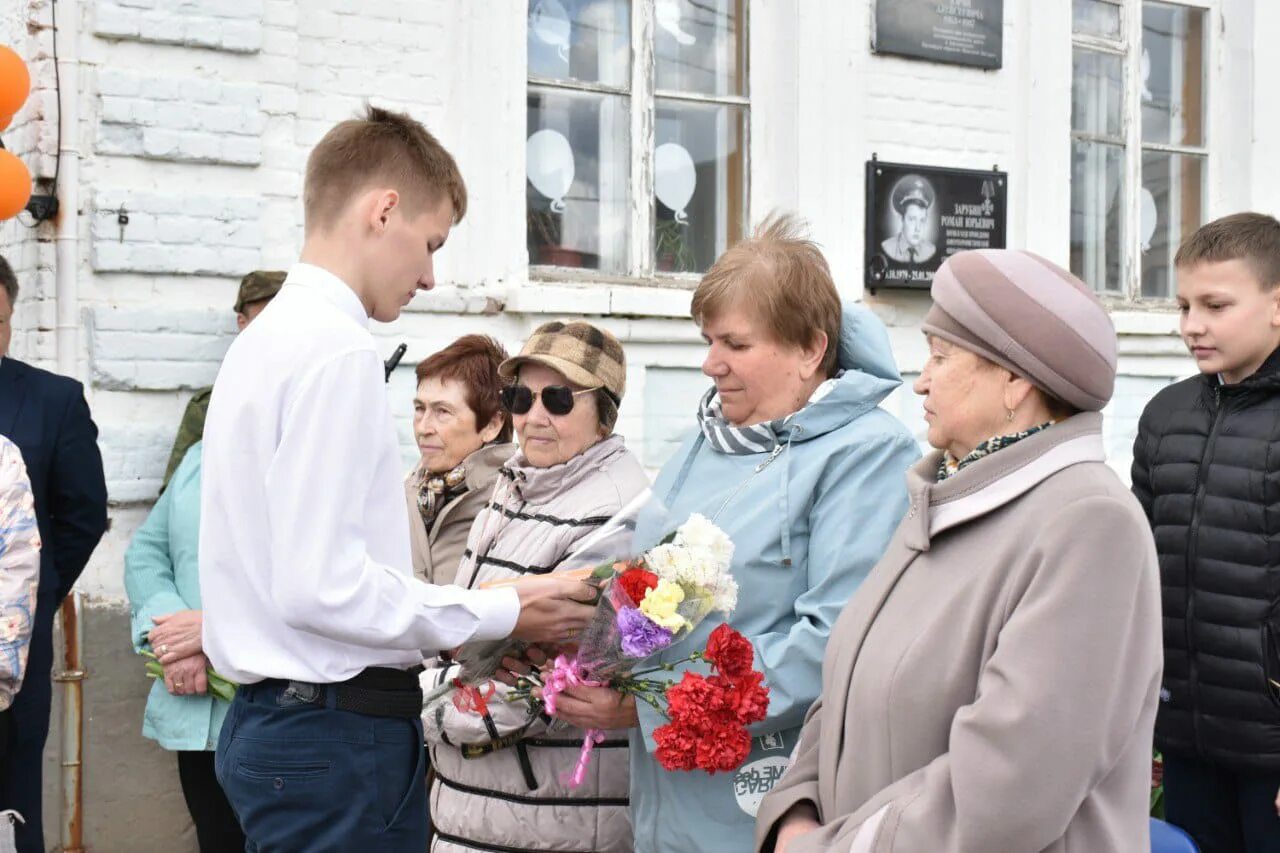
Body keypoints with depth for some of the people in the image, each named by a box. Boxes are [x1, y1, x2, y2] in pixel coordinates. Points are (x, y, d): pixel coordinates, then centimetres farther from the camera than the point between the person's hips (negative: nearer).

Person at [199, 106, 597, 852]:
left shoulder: (268, 340, 13)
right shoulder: (339, 352, -17)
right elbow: (319, 584, -23)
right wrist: (503, 613, -13)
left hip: (276, 718, 10)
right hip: (337, 732, -10)